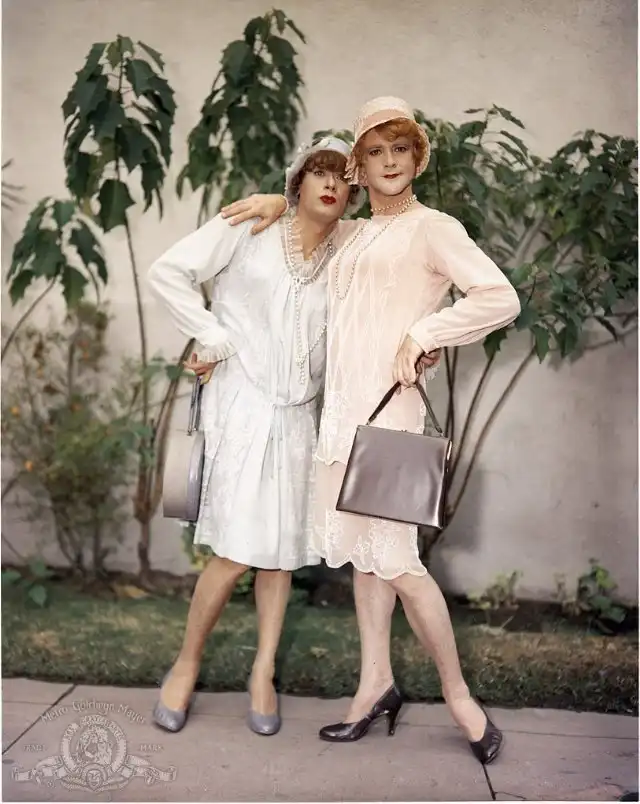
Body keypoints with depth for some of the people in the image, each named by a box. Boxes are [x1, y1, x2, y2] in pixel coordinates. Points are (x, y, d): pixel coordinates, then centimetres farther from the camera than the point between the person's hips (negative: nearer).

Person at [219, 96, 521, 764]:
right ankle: (376, 683, 20)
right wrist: (278, 202, 17)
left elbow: (501, 299, -11)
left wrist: (424, 332, -15)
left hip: (388, 409, -7)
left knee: (395, 558, -8)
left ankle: (459, 696, 8)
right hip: (341, 408, 7)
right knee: (362, 551, 10)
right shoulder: (350, 235, 18)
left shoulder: (433, 228, -2)